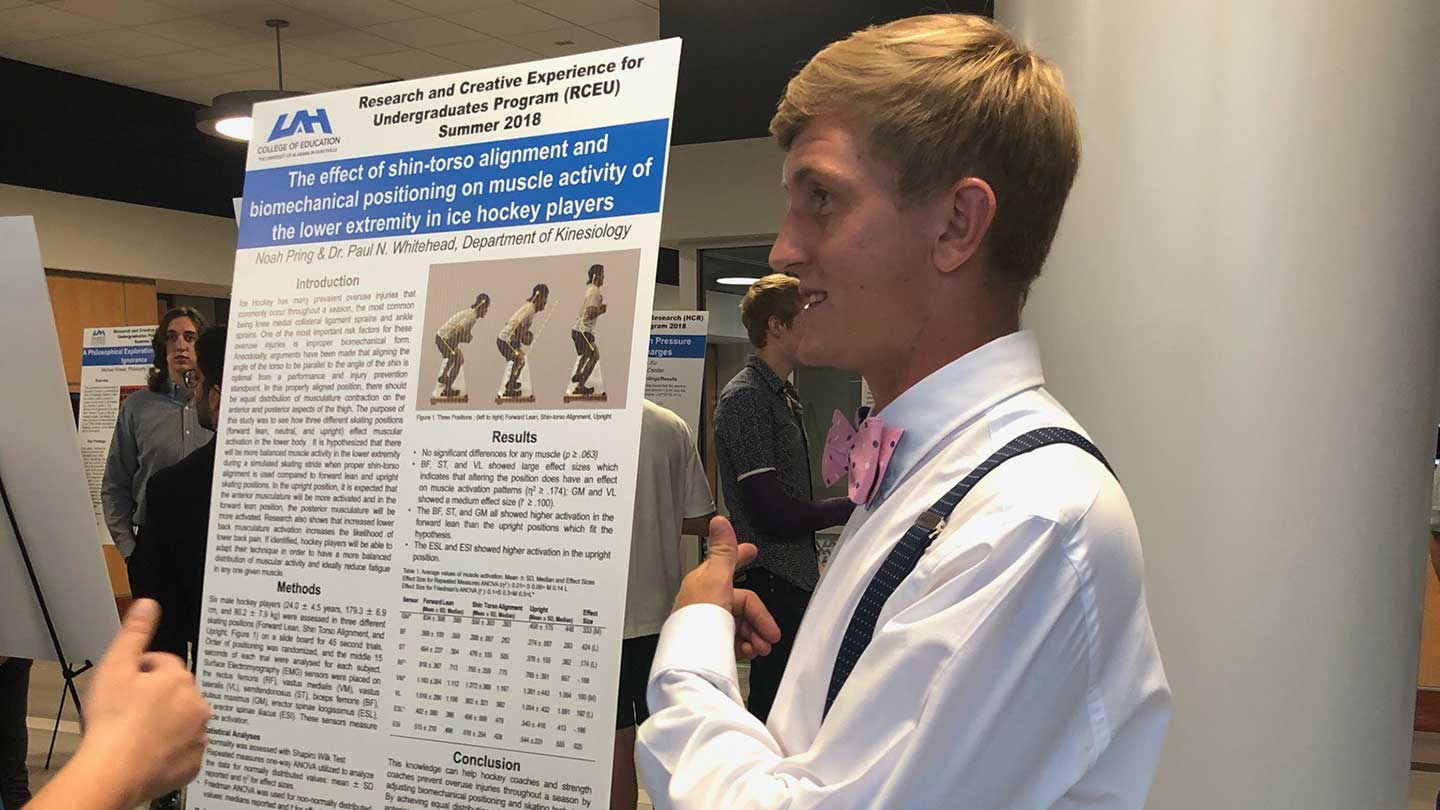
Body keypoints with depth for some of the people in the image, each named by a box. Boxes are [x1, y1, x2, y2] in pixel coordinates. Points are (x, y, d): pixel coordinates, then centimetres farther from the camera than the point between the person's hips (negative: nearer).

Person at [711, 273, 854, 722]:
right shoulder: (744, 398, -15)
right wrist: (848, 507, -8)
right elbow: (771, 511, -20)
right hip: (772, 582, -10)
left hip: (796, 575, 10)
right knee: (773, 712, -5)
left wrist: (814, 562, 17)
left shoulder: (784, 396, 17)